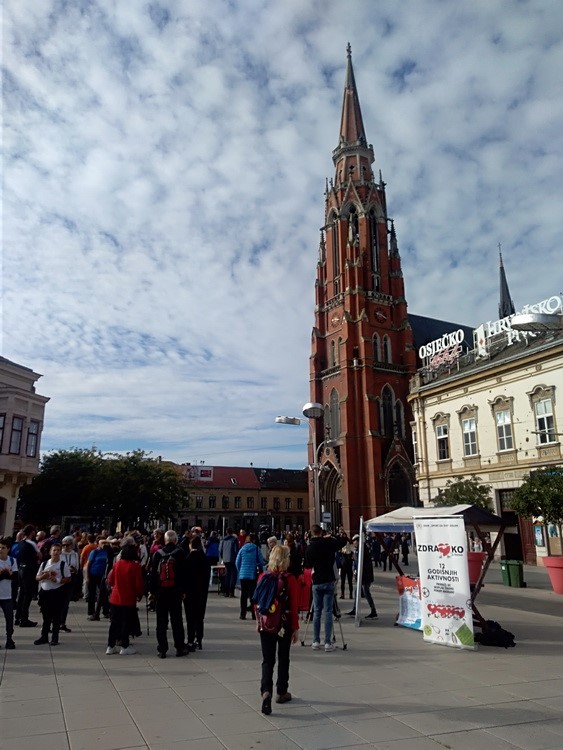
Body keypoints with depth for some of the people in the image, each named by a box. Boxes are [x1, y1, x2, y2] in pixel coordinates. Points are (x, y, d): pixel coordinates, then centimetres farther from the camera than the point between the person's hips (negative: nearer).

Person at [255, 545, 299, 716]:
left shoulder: (263, 578, -6)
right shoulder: (291, 580, -13)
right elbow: (294, 606, -10)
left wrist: (259, 622, 14)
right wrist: (295, 627, 0)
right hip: (285, 624, -1)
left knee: (267, 660, 7)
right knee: (283, 659, 17)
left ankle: (266, 691, -13)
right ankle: (281, 693, 28)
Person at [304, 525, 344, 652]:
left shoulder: (310, 547, -2)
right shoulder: (329, 543, -6)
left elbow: (307, 565, 7)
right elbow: (341, 543, 9)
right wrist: (331, 537, 19)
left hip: (316, 582, 1)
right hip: (329, 581, -1)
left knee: (317, 611, 9)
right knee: (328, 611, 1)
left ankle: (316, 641, 12)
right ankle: (328, 642, 0)